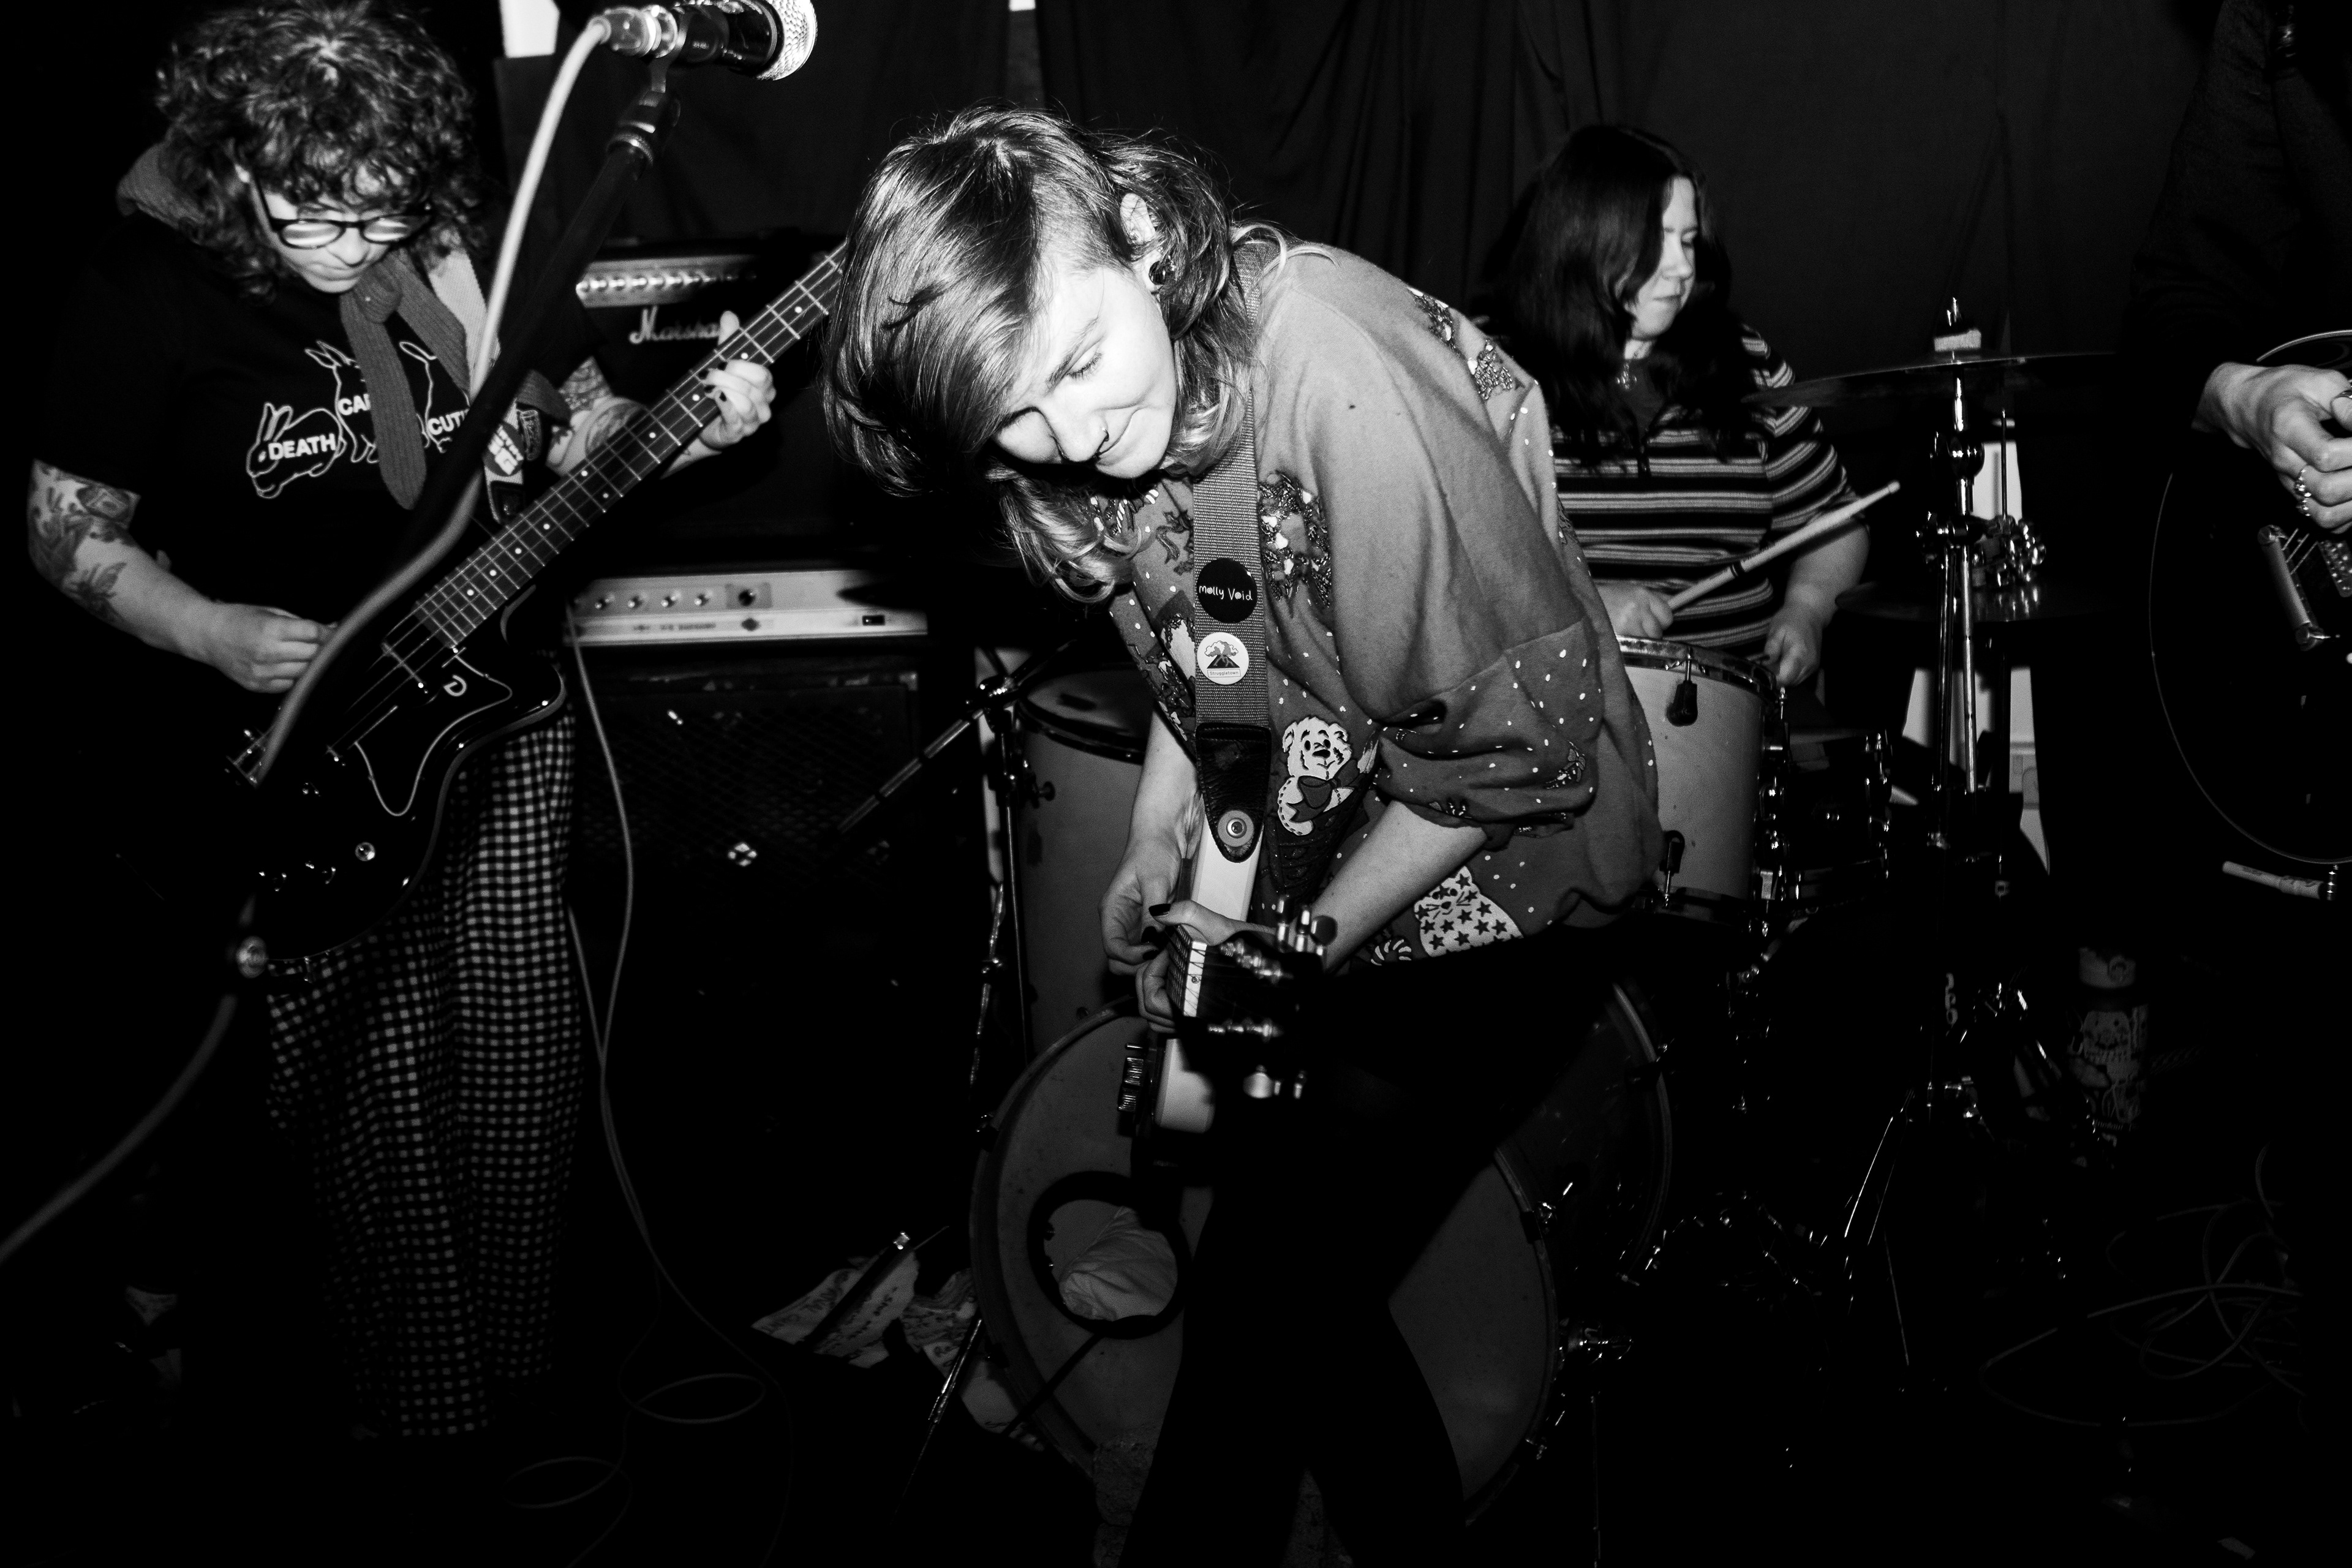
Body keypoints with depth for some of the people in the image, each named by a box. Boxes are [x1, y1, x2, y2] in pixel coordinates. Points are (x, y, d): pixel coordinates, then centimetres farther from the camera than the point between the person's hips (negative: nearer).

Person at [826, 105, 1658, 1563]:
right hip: (1309, 861, 8)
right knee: (1297, 1268, 18)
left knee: (1263, 1294, -5)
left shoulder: (1341, 374, -33)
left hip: (1491, 877, -7)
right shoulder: (1060, 435, -9)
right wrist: (1163, 835, -1)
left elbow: (1520, 739, -25)